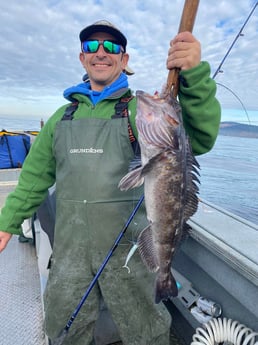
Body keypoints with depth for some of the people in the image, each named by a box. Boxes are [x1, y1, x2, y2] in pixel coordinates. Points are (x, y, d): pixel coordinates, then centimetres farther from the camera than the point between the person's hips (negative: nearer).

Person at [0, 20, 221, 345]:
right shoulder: (62, 116, 9)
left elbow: (199, 139, -19)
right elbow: (36, 175, 15)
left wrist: (195, 75, -33)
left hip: (128, 245, -3)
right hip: (69, 247, 4)